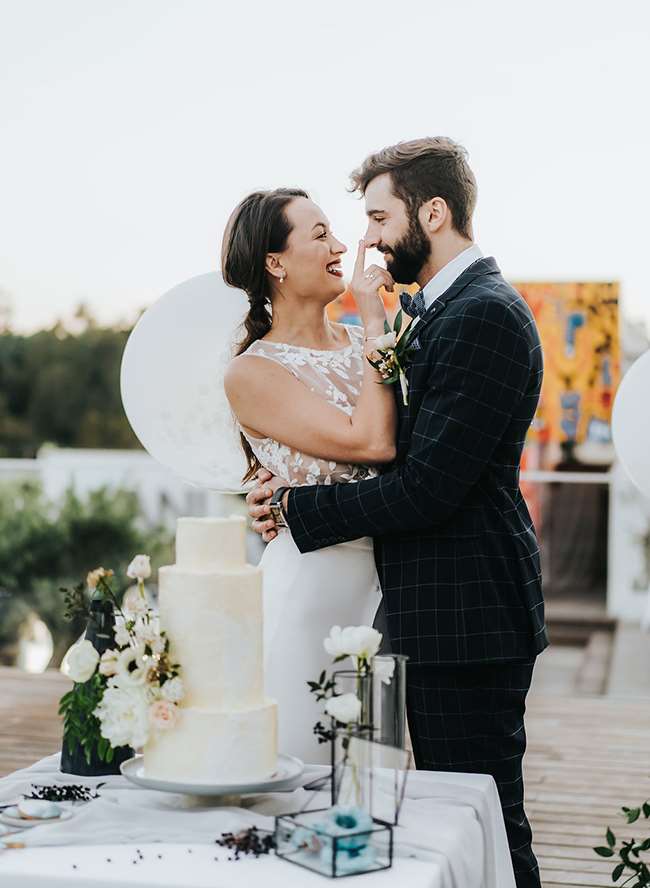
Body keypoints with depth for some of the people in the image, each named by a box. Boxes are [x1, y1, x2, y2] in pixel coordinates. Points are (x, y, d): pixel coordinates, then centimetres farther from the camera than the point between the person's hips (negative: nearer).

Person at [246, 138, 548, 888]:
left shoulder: (484, 316, -17)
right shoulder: (432, 309, 15)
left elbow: (429, 487, -23)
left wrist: (299, 508, -13)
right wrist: (296, 476, 1)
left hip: (469, 613, -10)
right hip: (442, 609, 10)